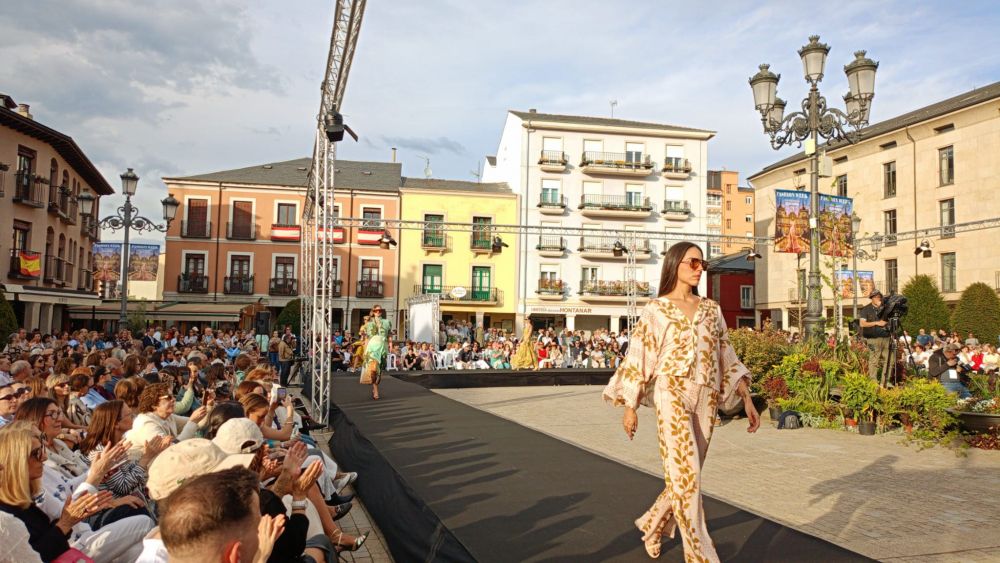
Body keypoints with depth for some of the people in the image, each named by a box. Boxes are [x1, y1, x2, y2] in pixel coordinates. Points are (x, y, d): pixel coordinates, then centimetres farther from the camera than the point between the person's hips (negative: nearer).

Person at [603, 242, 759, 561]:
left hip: (706, 400, 5)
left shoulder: (711, 309, 12)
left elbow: (726, 356, 14)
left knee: (685, 476, 11)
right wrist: (630, 408, -2)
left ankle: (652, 525, 35)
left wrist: (747, 399, 8)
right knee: (687, 476, -8)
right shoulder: (656, 309, 1)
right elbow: (638, 358, 0)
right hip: (672, 396, -5)